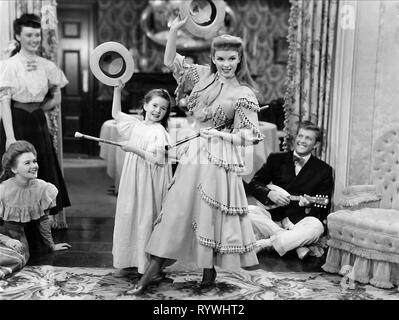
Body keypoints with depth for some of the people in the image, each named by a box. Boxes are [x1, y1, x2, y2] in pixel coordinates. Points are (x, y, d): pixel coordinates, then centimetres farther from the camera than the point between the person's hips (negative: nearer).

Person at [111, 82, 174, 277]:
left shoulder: (159, 131, -9)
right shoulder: (135, 125, 10)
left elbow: (159, 159, -18)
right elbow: (116, 114, 23)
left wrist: (134, 149, -19)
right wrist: (117, 90, 15)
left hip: (150, 182, -6)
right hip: (132, 180, 6)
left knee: (146, 218, -2)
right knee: (127, 215, 8)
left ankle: (149, 262, 9)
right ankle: (128, 260, 19)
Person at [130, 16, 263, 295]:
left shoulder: (244, 94, -7)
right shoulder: (204, 75, 6)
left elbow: (249, 136, -8)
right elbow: (171, 61, 9)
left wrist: (217, 134, -13)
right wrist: (175, 28, -2)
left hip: (220, 158, -5)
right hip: (194, 152, 5)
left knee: (211, 214, 3)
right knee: (176, 211, 7)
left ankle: (209, 272, 23)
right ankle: (153, 269, 15)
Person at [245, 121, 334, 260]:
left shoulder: (324, 170, 5)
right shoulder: (276, 159, 10)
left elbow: (324, 210, 1)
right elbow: (252, 185, 5)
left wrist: (310, 205, -21)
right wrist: (269, 193, -15)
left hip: (300, 222, -1)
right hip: (273, 217, 2)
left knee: (316, 226, -34)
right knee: (248, 212, -27)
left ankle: (264, 243, -26)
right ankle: (298, 246, -23)